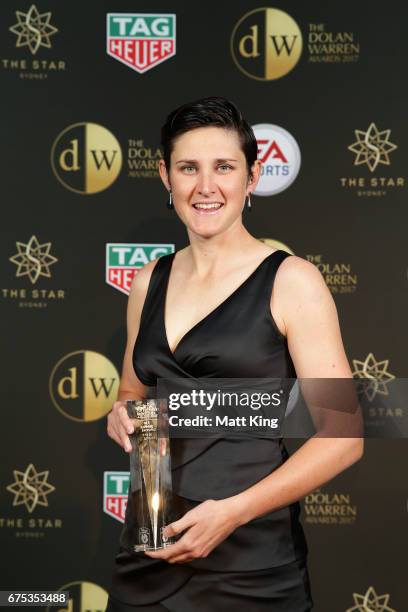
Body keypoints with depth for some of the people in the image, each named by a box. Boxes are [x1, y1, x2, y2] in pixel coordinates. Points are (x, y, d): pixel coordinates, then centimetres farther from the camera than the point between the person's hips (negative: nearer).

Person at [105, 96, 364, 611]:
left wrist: (233, 511, -20)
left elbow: (341, 438, -11)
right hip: (150, 552, 5)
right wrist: (122, 415, 0)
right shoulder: (150, 282, 7)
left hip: (250, 560, -4)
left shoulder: (291, 281, -8)